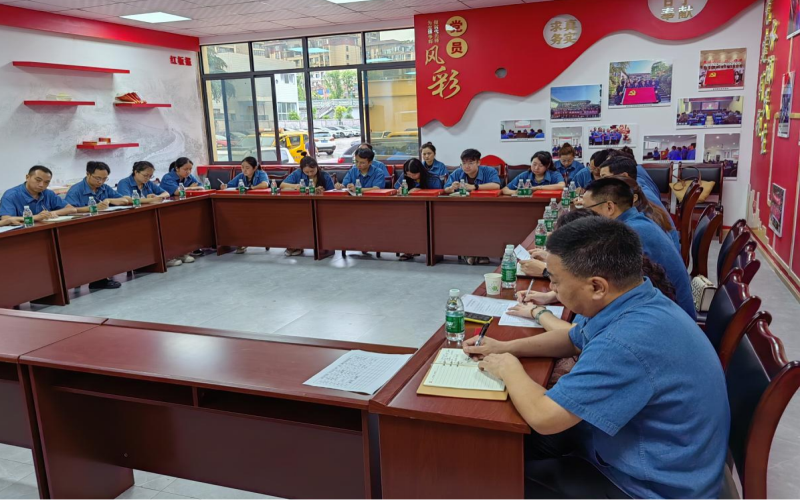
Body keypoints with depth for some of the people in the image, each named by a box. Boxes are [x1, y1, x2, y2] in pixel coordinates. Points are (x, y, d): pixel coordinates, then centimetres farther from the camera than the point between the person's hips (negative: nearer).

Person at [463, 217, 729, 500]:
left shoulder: (629, 340, -37)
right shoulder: (631, 304, -4)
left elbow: (543, 417, -31)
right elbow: (572, 340, 16)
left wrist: (509, 368, -12)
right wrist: (505, 348, 4)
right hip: (629, 446, 8)